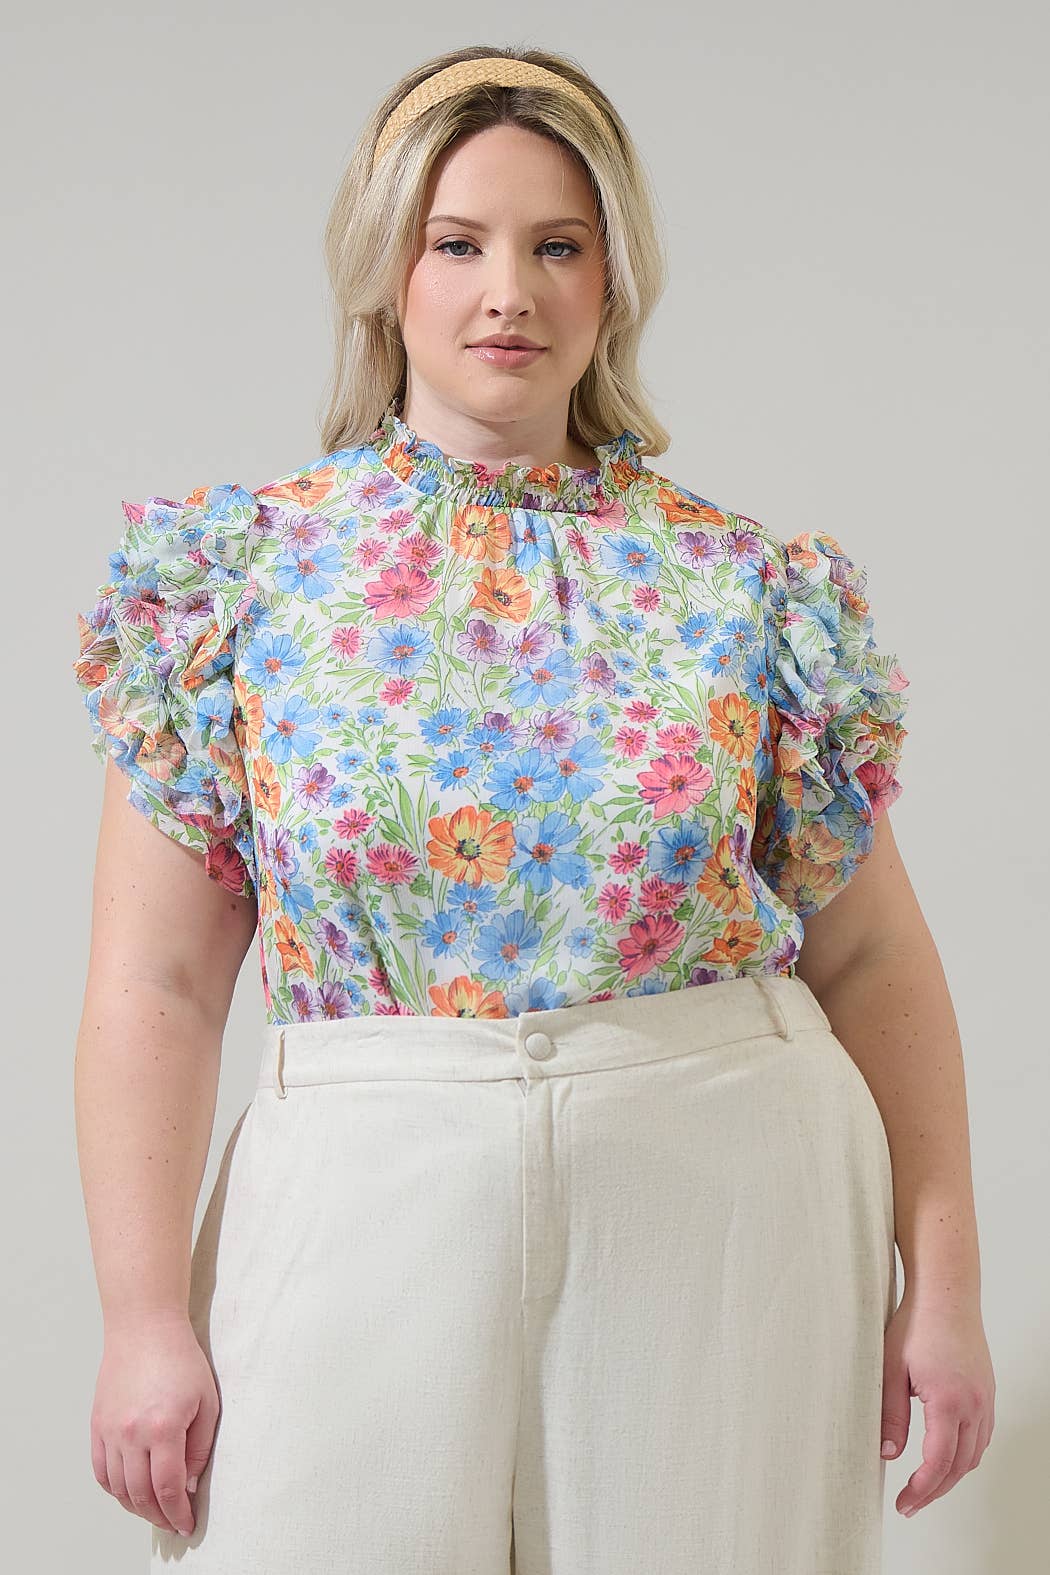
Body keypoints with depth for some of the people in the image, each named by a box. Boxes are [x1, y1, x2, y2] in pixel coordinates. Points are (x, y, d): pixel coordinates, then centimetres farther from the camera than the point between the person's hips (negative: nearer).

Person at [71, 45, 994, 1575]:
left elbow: (871, 956, 6)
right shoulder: (239, 574, 1)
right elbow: (154, 988, -2)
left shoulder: (753, 588, 3)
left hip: (727, 1210, 1)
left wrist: (941, 1271, 2)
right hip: (370, 1205, -1)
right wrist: (147, 1315, -8)